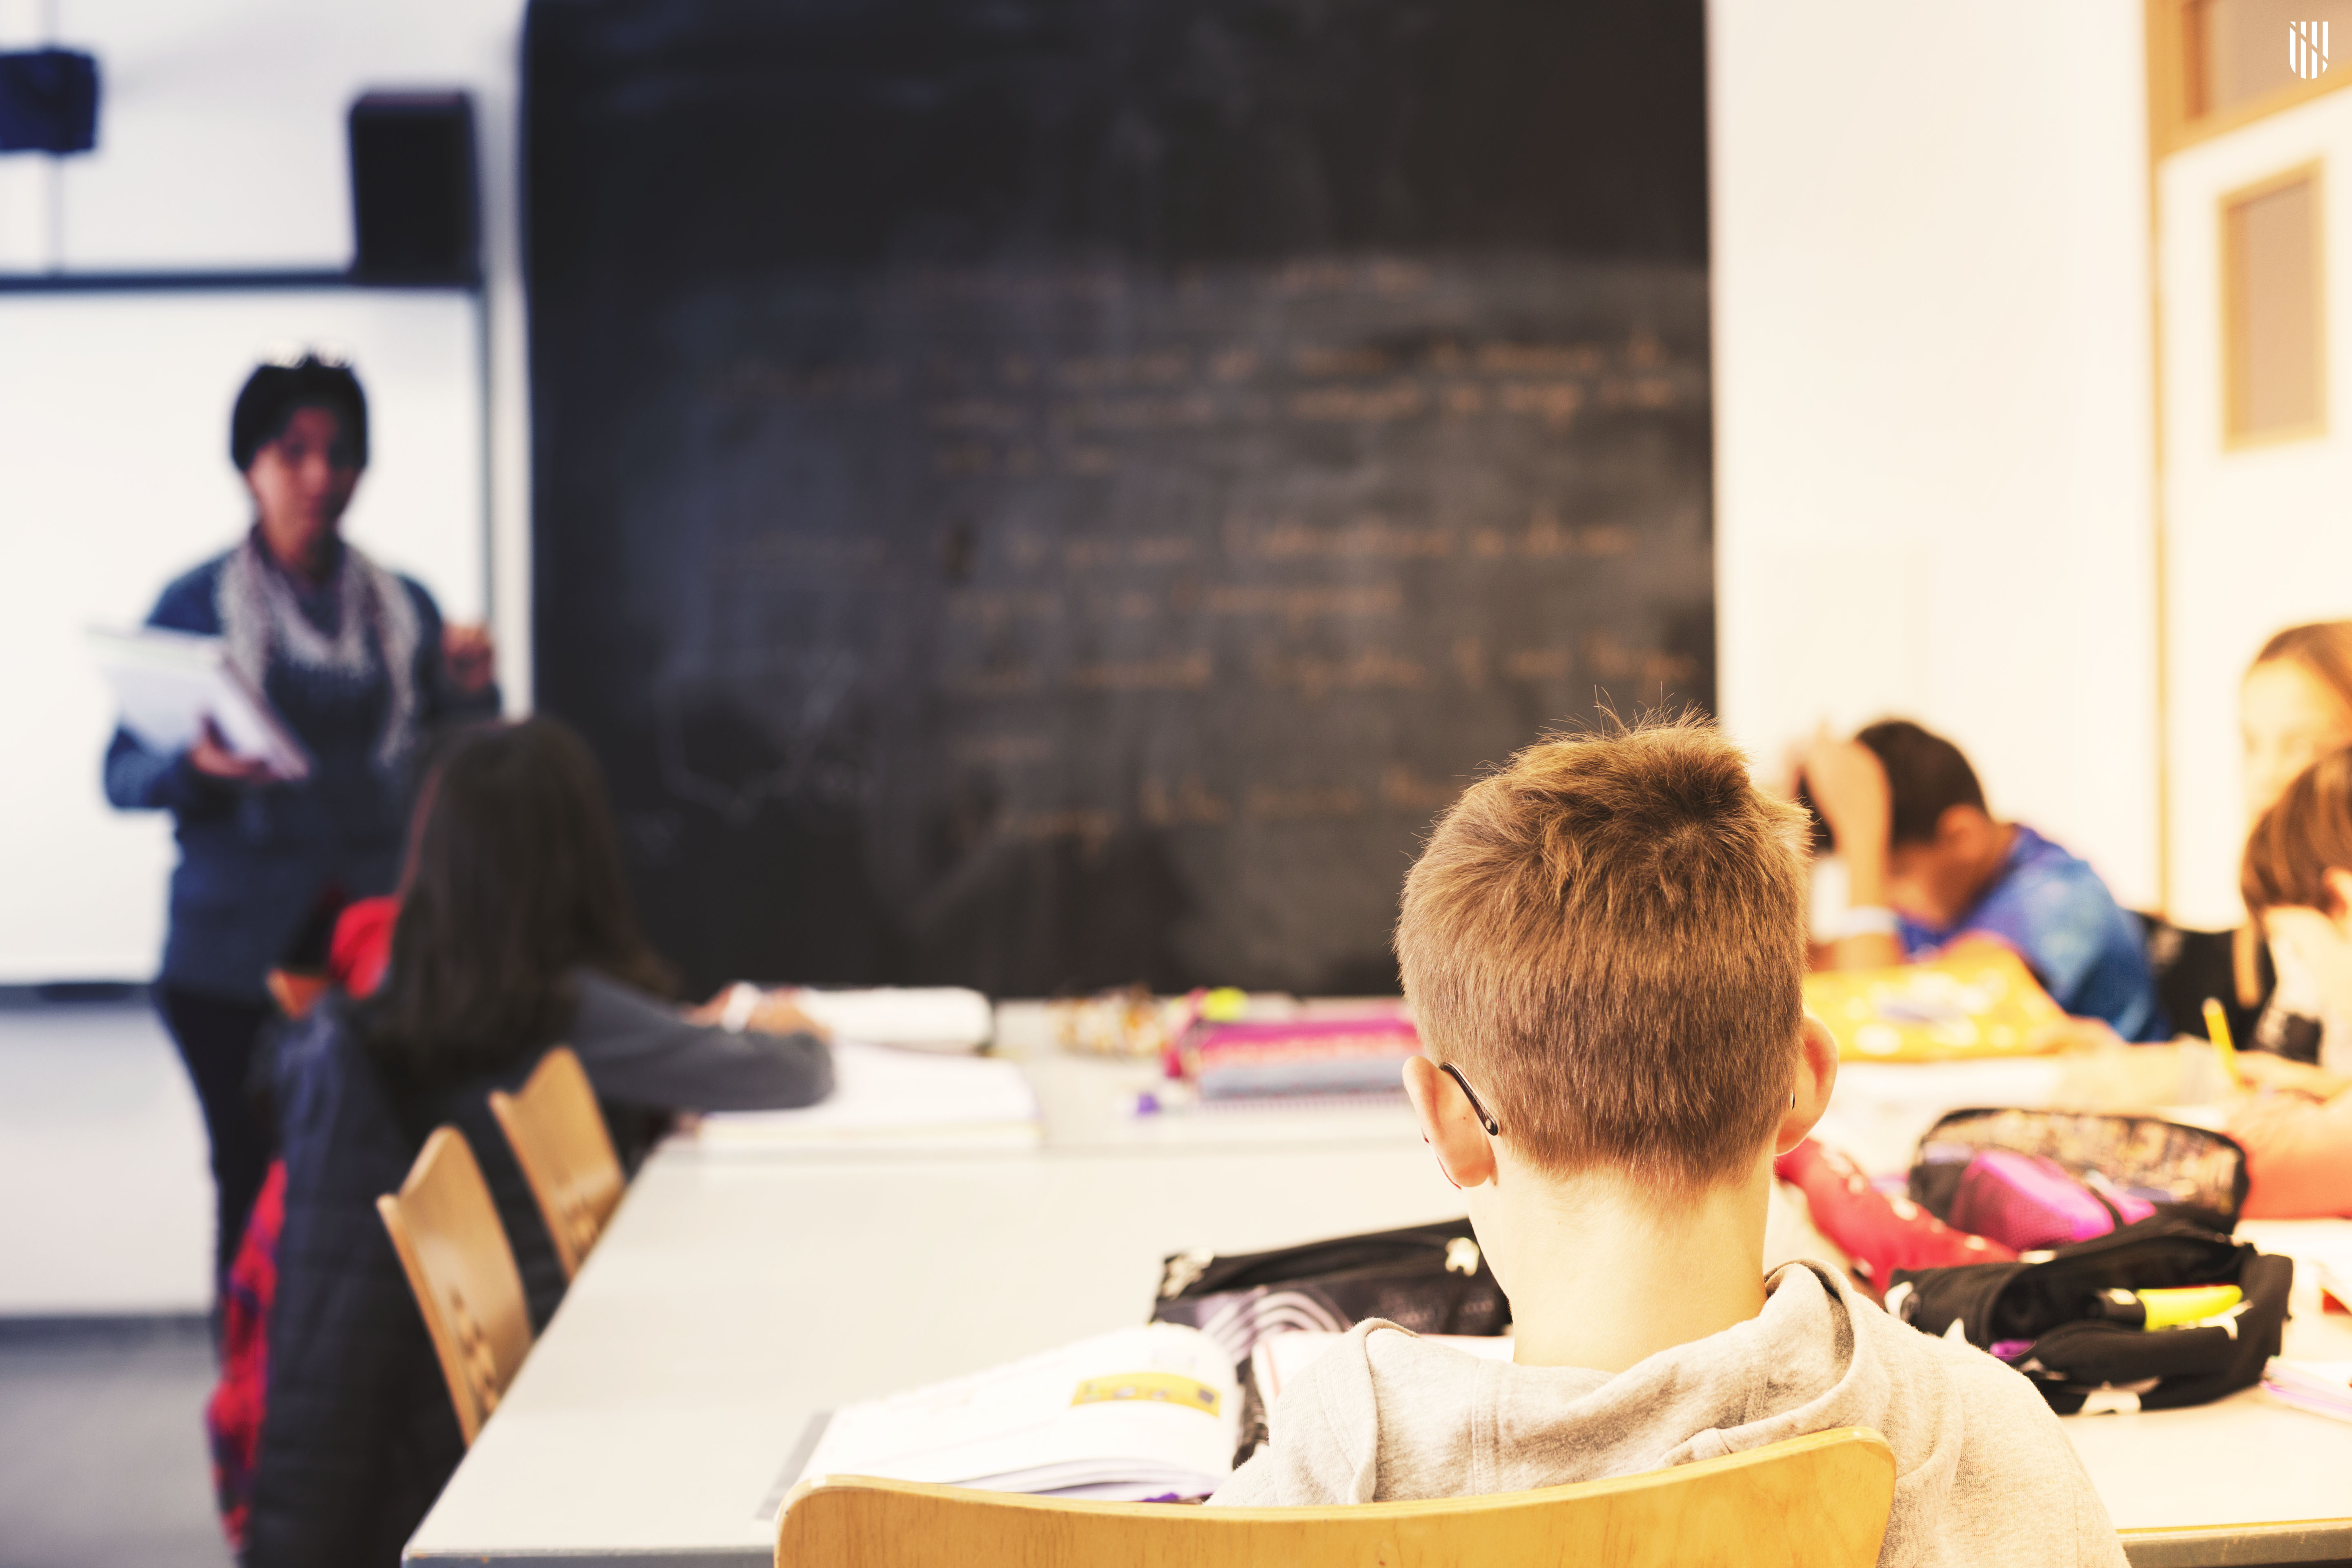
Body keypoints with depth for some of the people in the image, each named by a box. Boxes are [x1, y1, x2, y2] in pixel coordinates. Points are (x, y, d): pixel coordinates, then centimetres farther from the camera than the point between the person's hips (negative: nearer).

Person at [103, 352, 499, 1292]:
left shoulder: (404, 607, 11)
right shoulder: (196, 606, 4)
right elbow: (122, 777, 1)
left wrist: (469, 696, -5)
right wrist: (196, 770, -18)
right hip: (238, 955, -2)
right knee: (258, 1187, -2)